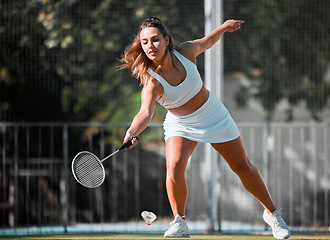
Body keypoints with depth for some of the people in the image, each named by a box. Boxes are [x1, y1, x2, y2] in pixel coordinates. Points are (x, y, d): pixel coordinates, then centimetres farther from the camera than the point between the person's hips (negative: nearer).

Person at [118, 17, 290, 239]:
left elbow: (207, 41, 0)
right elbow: (145, 113, -46)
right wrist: (132, 132, -65)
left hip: (213, 116, 2)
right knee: (174, 167, -26)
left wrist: (225, 26, 16)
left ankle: (272, 213, 31)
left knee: (243, 167, 11)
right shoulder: (152, 82, -31)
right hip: (180, 125, -2)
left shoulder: (186, 51, -22)